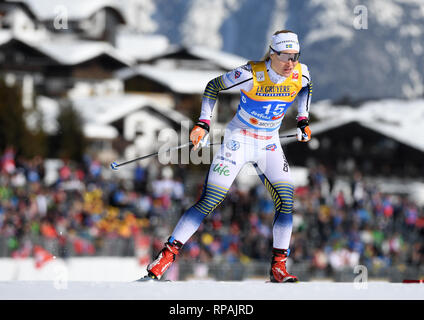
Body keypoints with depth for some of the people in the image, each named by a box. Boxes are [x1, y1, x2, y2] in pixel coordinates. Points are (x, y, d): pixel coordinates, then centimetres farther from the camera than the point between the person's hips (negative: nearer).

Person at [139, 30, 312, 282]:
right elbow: (214, 86, -9)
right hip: (239, 139, -4)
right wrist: (203, 124, -15)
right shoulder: (251, 74, -23)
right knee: (209, 202, -11)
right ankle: (168, 255, -6)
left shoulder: (300, 73, -10)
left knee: (286, 200, -12)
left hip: (269, 144, 4)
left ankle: (278, 266, -2)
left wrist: (303, 119, 7)